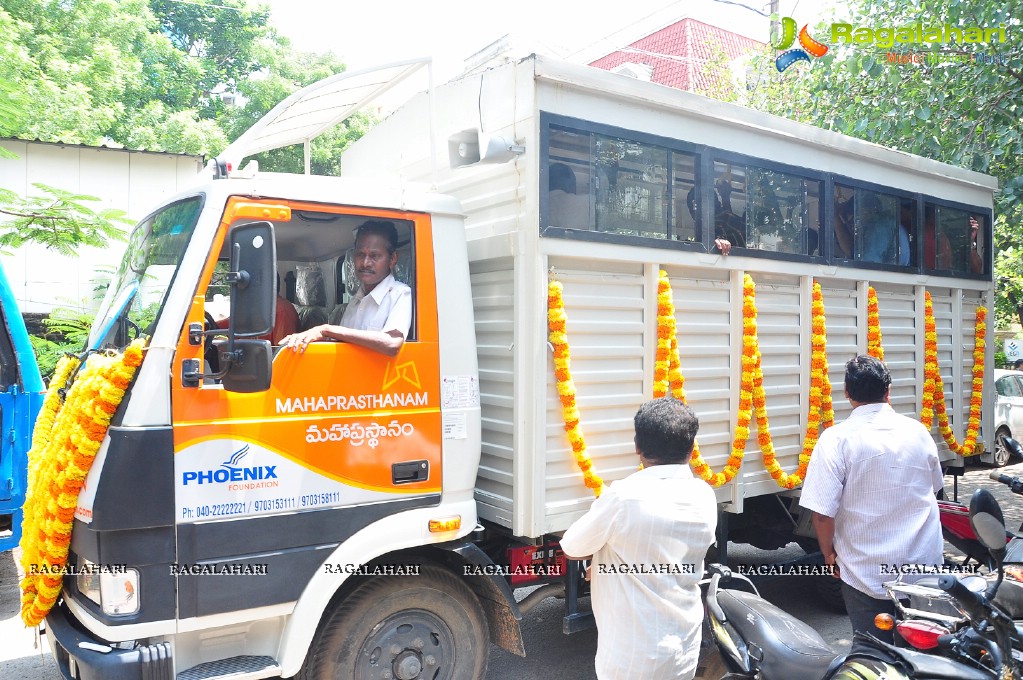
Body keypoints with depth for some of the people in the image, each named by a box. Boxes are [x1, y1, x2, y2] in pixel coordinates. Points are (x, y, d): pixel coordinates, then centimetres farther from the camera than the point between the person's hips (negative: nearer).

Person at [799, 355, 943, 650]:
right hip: (925, 565, 5)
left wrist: (830, 555, -2)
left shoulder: (837, 439, -18)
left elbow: (823, 513, -19)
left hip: (867, 573, -4)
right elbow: (934, 487, 15)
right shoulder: (918, 431, -2)